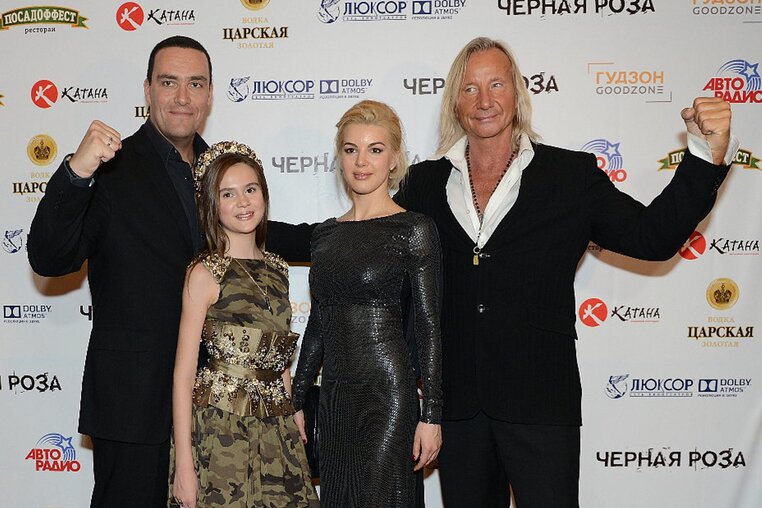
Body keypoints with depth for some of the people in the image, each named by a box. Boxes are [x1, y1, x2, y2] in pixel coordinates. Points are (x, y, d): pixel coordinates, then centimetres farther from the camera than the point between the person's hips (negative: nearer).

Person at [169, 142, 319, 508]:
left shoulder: (277, 270, 10)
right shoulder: (205, 274, -8)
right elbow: (183, 374, -10)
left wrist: (295, 426, 11)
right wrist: (183, 464, -13)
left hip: (277, 431, 5)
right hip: (220, 431, -5)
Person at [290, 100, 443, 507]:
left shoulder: (413, 229, -6)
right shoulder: (326, 233, 10)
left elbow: (428, 327, -8)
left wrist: (431, 415, -11)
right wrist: (296, 401, 14)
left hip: (388, 395, -5)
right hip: (334, 396, 6)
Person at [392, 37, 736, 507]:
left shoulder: (571, 176, 0)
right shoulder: (424, 183, 6)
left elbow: (654, 237, -3)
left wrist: (708, 153, -13)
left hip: (540, 405, -2)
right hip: (456, 406, 2)